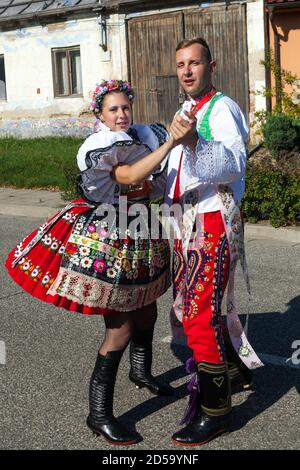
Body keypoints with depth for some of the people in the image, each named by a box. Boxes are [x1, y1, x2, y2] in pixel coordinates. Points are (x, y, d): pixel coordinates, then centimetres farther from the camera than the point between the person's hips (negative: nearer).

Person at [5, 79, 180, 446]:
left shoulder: (143, 137, 4)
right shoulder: (99, 148, -16)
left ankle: (141, 371, 50)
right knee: (120, 327, -7)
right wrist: (171, 141, -41)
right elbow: (131, 177, -36)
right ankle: (99, 414, 4)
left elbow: (156, 186, 15)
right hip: (104, 243, -7)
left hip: (137, 241, 7)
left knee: (146, 308, 22)